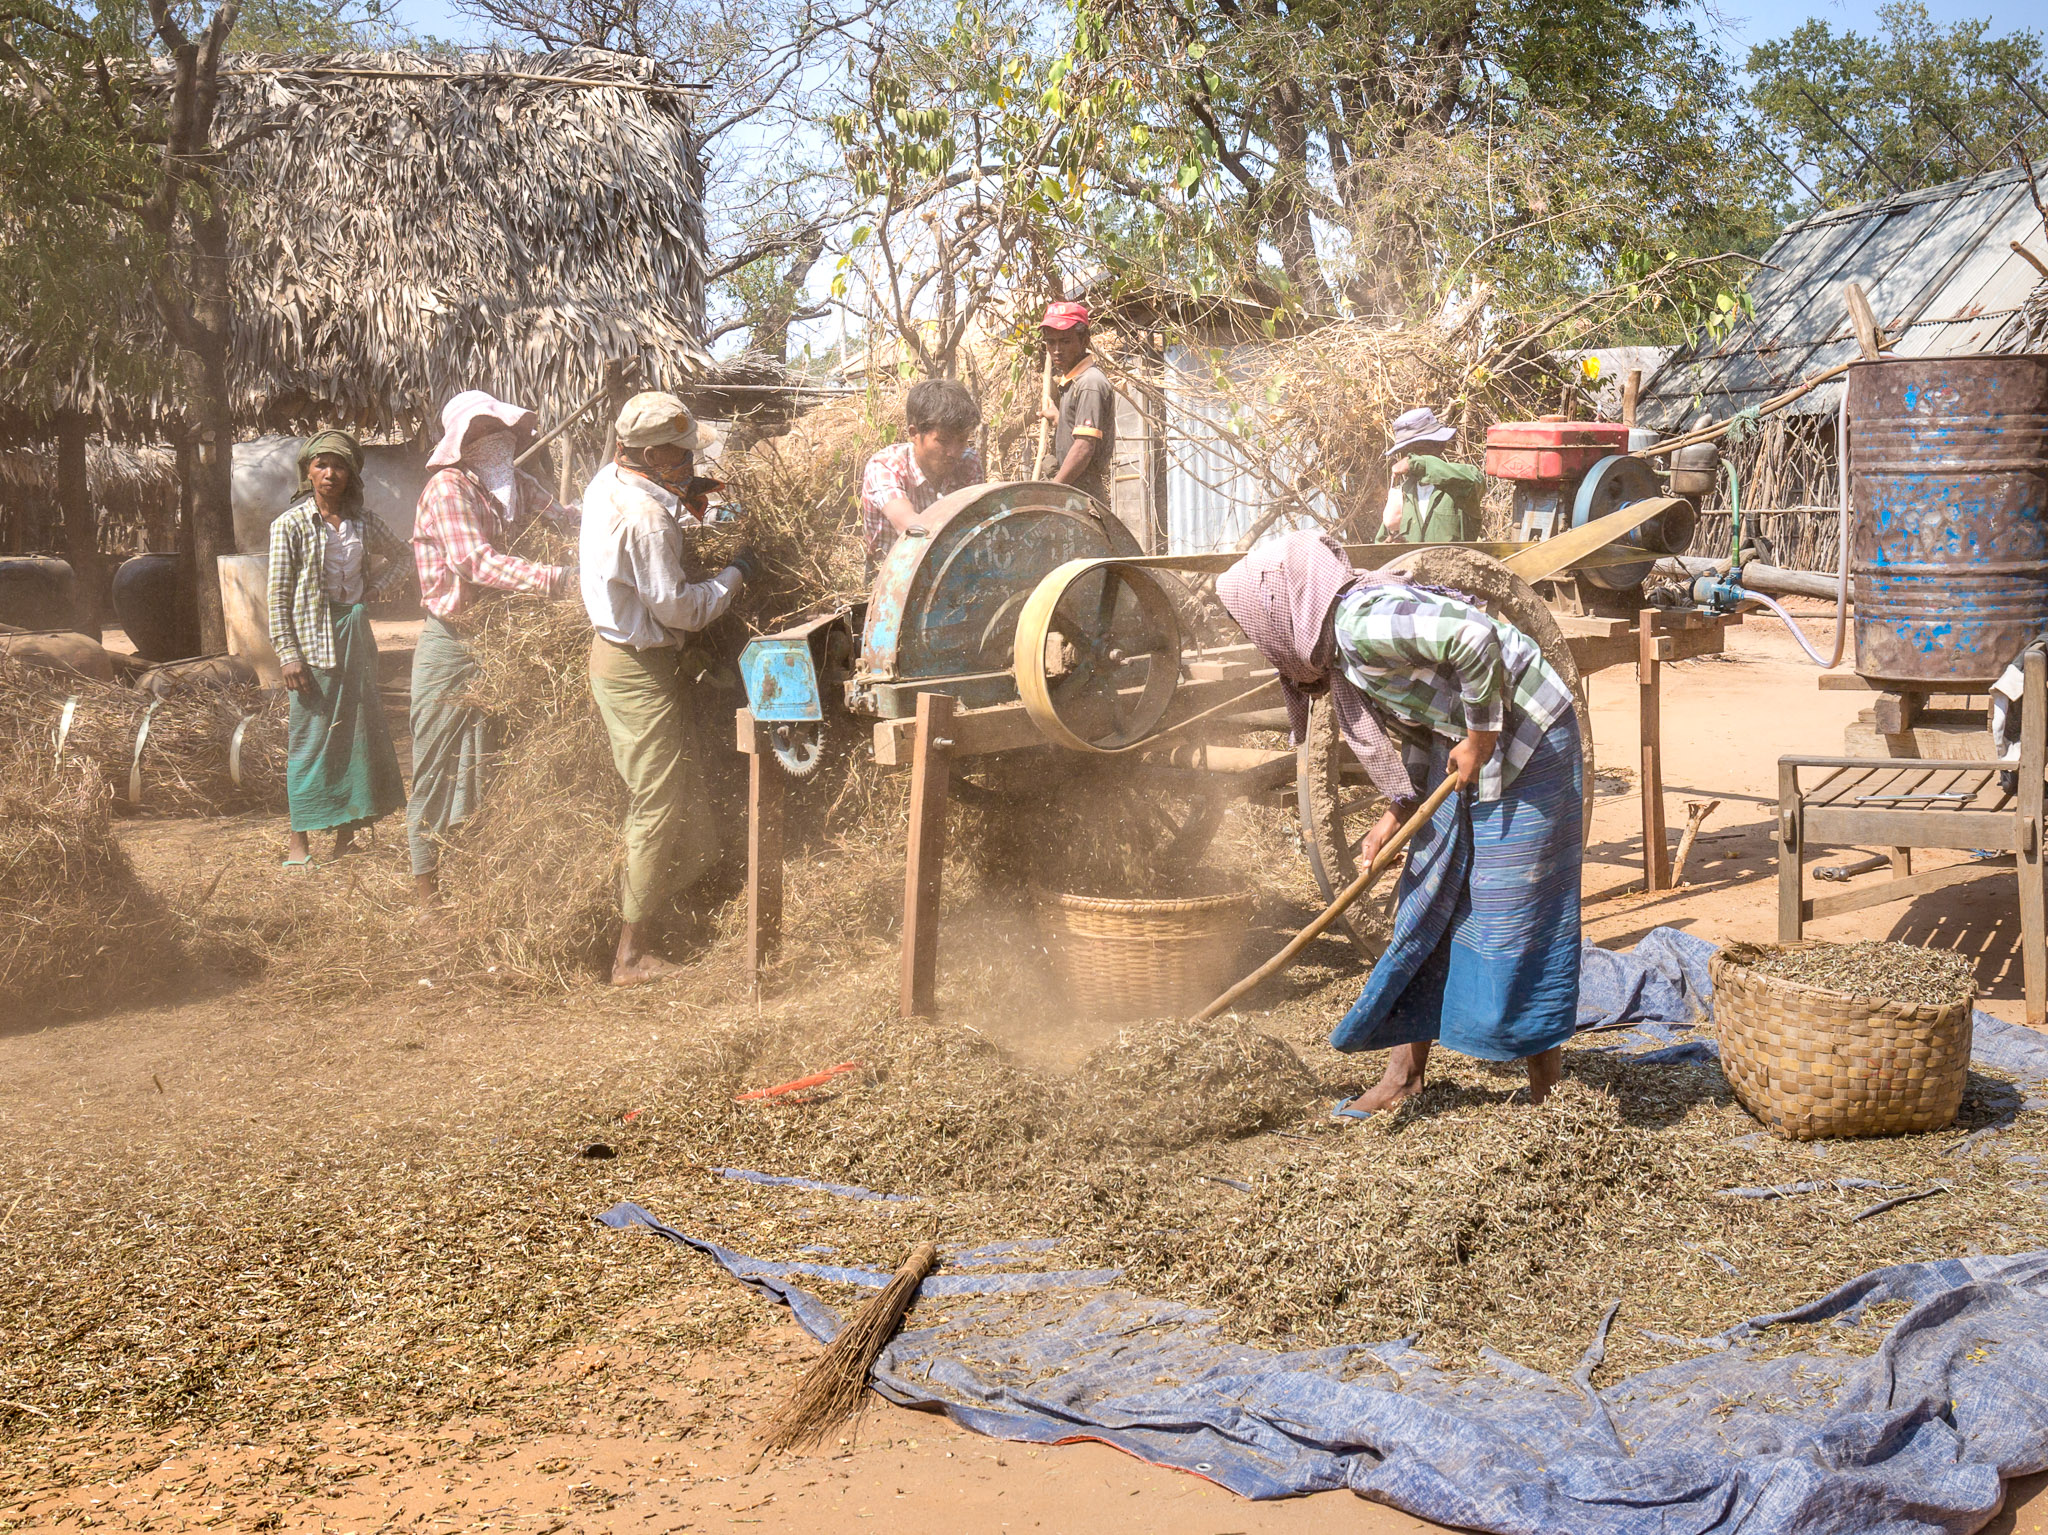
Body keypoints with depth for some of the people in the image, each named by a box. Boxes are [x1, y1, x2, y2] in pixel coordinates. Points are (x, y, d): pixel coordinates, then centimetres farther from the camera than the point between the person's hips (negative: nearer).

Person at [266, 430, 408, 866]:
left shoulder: (360, 521, 8)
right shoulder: (291, 524, -5)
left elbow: (398, 555, 26)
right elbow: (279, 596, -7)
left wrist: (376, 588, 8)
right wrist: (288, 653, -14)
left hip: (355, 634, 5)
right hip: (313, 639, -5)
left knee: (361, 730, 6)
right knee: (310, 737, -3)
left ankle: (346, 831, 16)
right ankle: (298, 841, 3)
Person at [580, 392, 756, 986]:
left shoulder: (607, 481, 4)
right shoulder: (645, 517, -26)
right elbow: (678, 608, -22)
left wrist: (689, 514, 13)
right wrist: (734, 574, -9)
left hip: (612, 646, 10)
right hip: (641, 670, -10)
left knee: (682, 776, 20)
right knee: (656, 808, -3)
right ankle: (631, 955, 3)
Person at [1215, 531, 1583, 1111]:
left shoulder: (1361, 623, -23)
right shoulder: (1343, 650, 8)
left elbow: (1475, 637, -34)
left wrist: (1480, 734, -25)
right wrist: (1396, 813, 6)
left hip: (1524, 742, -10)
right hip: (1467, 752, 10)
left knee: (1515, 911, -3)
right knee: (1424, 900, 10)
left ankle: (1544, 1064, 13)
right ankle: (1406, 1071, 18)